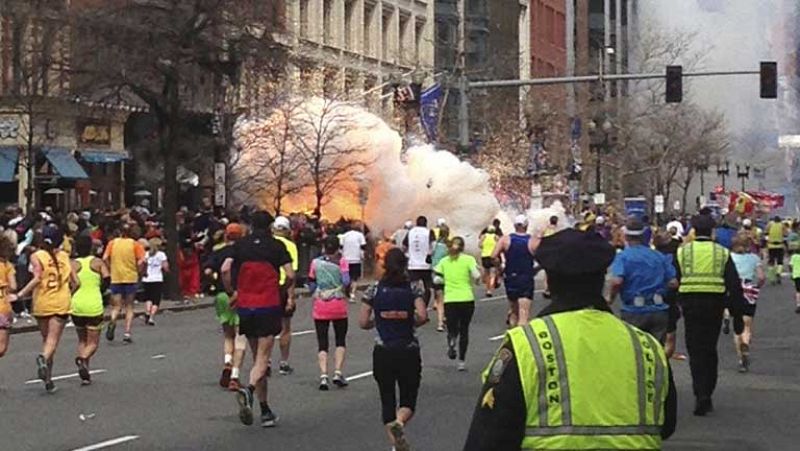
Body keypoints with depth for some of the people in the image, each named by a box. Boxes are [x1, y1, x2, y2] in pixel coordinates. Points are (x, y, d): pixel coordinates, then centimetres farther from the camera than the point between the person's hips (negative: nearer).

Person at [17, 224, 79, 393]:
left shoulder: (36, 256, -2)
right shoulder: (65, 256, 5)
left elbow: (37, 279, -17)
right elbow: (76, 283, 4)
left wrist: (20, 295, -13)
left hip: (41, 303, 0)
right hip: (61, 303, 0)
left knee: (46, 338, 15)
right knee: (53, 339, -4)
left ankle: (48, 378, 13)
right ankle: (44, 358, -37)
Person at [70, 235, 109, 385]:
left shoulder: (73, 264, 2)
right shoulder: (98, 262, 1)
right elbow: (107, 278, -11)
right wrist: (100, 290, 8)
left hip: (77, 305, 2)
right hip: (94, 305, -2)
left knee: (82, 340, 19)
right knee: (93, 342, 6)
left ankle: (85, 375, 8)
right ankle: (83, 359, -26)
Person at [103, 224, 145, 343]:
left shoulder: (113, 243, 4)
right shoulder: (134, 244, -1)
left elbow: (105, 258, -6)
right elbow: (141, 260, -11)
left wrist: (111, 269, 8)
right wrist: (137, 271, 4)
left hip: (116, 278, 1)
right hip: (131, 278, -1)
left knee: (116, 306, 8)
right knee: (129, 307, 10)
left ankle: (112, 321, -24)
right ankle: (127, 333, 2)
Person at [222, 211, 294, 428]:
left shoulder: (240, 245, 5)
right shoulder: (277, 246, -1)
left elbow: (225, 269, -8)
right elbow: (290, 275, -8)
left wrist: (231, 292, 6)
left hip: (245, 306, 3)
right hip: (269, 306, -3)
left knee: (257, 357, 13)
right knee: (262, 358, -3)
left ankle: (265, 411, 14)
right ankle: (248, 390, -33)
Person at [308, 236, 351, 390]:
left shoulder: (316, 262, 2)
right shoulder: (341, 261, -4)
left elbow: (311, 285, 5)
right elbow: (346, 281, -14)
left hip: (320, 307, 1)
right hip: (339, 307, -1)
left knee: (322, 343, 4)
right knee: (340, 340, 14)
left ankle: (323, 376, -11)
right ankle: (338, 373, 0)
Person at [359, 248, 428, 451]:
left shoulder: (374, 291, -1)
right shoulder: (413, 290, -2)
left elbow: (363, 322, -3)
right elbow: (423, 316, -16)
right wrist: (410, 324, 5)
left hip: (383, 353, 1)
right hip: (409, 352, -1)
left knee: (387, 400, 13)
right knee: (408, 401, 9)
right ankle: (399, 423, -23)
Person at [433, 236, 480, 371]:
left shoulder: (444, 261, 5)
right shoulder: (469, 259, -2)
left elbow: (438, 279, 3)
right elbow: (476, 275, -14)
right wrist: (476, 279, 9)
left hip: (450, 300, 1)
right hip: (467, 299, -1)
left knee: (452, 329, 10)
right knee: (464, 330, 12)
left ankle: (451, 341, -27)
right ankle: (462, 361, 10)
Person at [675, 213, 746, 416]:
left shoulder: (682, 252, 3)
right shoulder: (723, 253, 4)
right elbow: (735, 287, 2)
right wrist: (737, 315, 5)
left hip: (690, 305, -1)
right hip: (715, 306, 1)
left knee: (696, 351, 2)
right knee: (710, 350, 14)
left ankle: (701, 395, -12)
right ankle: (707, 395, 18)